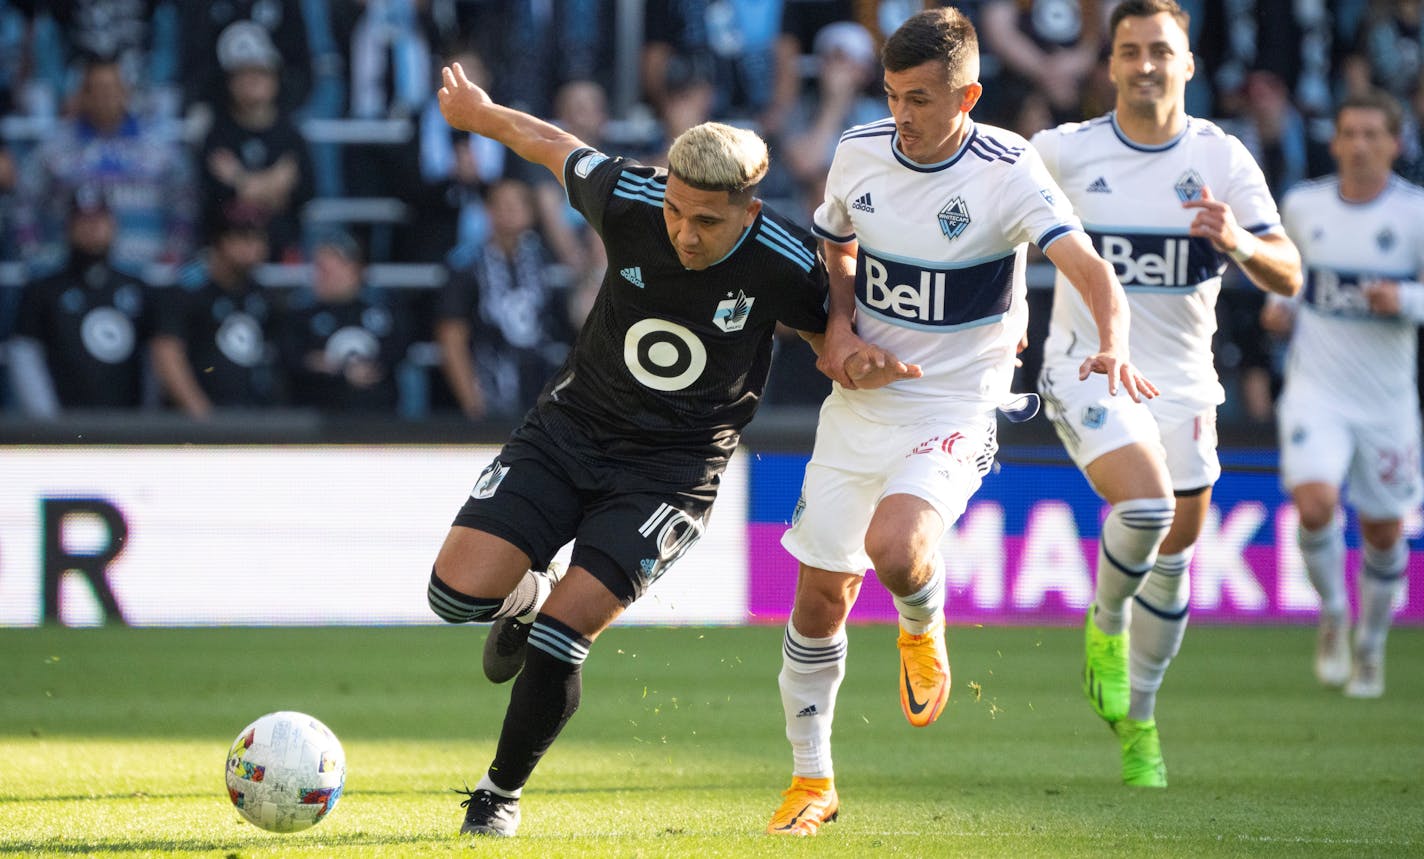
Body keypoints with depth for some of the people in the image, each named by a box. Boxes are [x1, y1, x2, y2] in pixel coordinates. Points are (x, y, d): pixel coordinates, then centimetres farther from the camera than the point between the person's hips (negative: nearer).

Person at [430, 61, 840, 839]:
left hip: (674, 467, -2)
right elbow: (557, 146, 3)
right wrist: (478, 114, 19)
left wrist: (859, 362, -24)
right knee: (458, 591, -12)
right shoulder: (625, 200, -18)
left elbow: (830, 337, 0)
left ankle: (501, 794, 9)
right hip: (570, 427, 2)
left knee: (562, 634, -15)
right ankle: (525, 597, 26)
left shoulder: (785, 267, -21)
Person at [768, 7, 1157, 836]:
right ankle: (812, 778, 25)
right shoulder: (860, 151, -1)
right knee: (819, 597, 6)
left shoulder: (1006, 171, -17)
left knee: (894, 545, -31)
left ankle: (924, 633, 6)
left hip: (954, 407, -5)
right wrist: (838, 325, -1)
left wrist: (1113, 345, -47)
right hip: (860, 397, 5)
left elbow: (1091, 270, -27)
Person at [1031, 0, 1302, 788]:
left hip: (1180, 382, 3)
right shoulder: (1064, 152, -6)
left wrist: (1239, 242, -27)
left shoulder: (1221, 158, -4)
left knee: (1173, 559, 8)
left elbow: (1288, 279, -6)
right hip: (1087, 367, -3)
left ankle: (1137, 720, 26)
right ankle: (1105, 623, 2)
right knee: (1145, 503, -27)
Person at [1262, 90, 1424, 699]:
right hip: (1316, 391, 0)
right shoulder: (1302, 205, 1)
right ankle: (1333, 615, 5)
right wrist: (1281, 302, 5)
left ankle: (1370, 645, 34)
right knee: (1315, 504, -22)